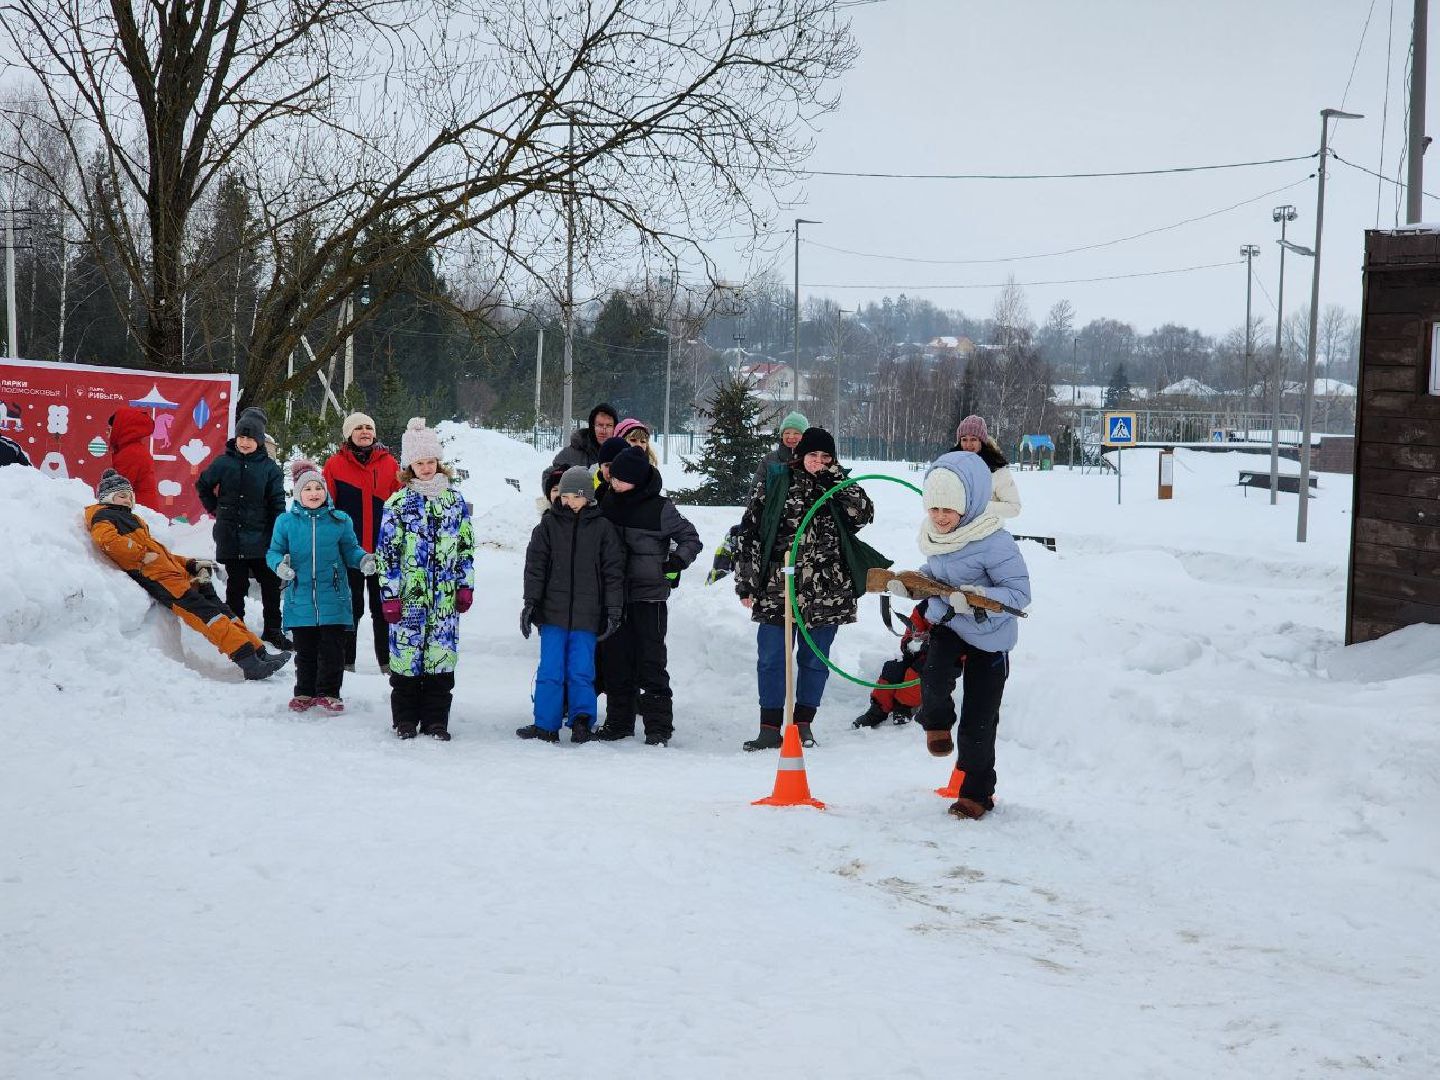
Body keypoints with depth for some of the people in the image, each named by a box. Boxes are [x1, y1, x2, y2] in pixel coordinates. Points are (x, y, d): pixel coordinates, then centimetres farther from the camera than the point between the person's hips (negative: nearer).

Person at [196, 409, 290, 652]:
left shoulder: (269, 468, 1)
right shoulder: (224, 463, 2)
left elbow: (277, 504, 1)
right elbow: (203, 485, 19)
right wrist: (216, 509, 11)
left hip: (261, 538, 1)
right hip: (231, 538, 0)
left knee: (271, 584, 4)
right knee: (236, 585, 4)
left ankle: (273, 631, 16)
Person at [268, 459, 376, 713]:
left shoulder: (340, 521, 4)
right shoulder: (286, 522, 3)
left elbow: (350, 550, 10)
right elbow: (274, 552, 7)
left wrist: (363, 560, -11)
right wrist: (280, 565, -15)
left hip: (333, 600, 0)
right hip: (300, 600, 0)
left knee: (332, 650, 2)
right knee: (305, 650, 11)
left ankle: (329, 693, 15)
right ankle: (305, 693, 24)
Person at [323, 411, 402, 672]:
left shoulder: (389, 463, 5)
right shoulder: (335, 464, -1)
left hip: (383, 549, 1)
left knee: (383, 605, 8)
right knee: (351, 605, 6)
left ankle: (387, 659, 16)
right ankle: (346, 660, 15)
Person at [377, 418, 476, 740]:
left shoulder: (455, 501, 8)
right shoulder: (397, 504, -1)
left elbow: (466, 547, 13)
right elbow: (386, 552, -3)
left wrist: (465, 586, 7)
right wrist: (389, 594, -7)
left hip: (445, 597, 2)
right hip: (408, 595, -2)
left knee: (441, 653, 4)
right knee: (406, 652, 2)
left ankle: (435, 719, 14)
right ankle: (405, 719, 14)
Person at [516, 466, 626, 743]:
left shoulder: (602, 527, 4)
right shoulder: (549, 524, 6)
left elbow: (614, 571, 4)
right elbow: (535, 565, 5)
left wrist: (613, 610, -1)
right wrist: (531, 601, -4)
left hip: (587, 615, -1)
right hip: (553, 612, 1)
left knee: (581, 671, -1)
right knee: (550, 671, 2)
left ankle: (582, 718, 7)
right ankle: (546, 725, 3)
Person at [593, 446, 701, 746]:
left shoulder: (660, 508, -6)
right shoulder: (608, 505, 8)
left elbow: (690, 537, 3)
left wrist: (677, 561, -14)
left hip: (649, 596, -5)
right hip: (614, 595, 5)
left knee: (651, 661, -5)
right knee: (615, 660, 8)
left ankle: (659, 727, 0)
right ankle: (619, 721, 19)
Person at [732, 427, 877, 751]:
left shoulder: (838, 488, 8)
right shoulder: (774, 483, 1)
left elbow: (864, 514, -11)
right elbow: (748, 533, 2)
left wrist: (834, 476, -11)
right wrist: (746, 583, -1)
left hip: (827, 595, 2)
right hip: (777, 591, -1)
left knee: (815, 660, 9)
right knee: (771, 660, 2)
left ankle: (803, 724, 22)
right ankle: (770, 728, 11)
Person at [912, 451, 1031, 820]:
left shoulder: (994, 542, -25)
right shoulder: (935, 535, -3)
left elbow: (1019, 593, -23)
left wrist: (976, 599, -37)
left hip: (988, 638, -4)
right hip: (944, 624, 4)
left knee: (978, 724, 2)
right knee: (934, 677, -27)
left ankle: (977, 793, 25)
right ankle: (937, 723, 9)